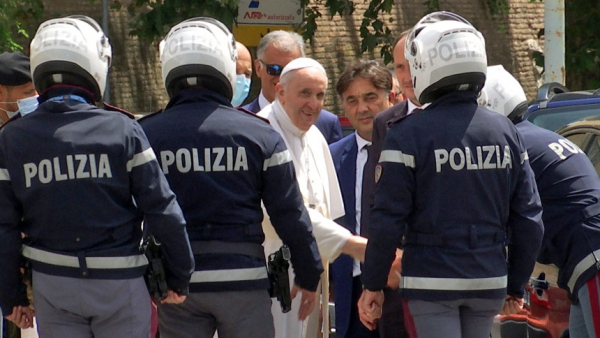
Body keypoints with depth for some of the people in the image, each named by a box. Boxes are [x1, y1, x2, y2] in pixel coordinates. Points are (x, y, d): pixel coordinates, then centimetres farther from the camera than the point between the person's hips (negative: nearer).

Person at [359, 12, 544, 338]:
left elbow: (388, 220, -11)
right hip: (489, 283, 5)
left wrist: (373, 286, -1)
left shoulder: (408, 134, -10)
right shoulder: (505, 131, 5)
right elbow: (528, 218, 7)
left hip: (431, 284, -5)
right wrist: (516, 286, 17)